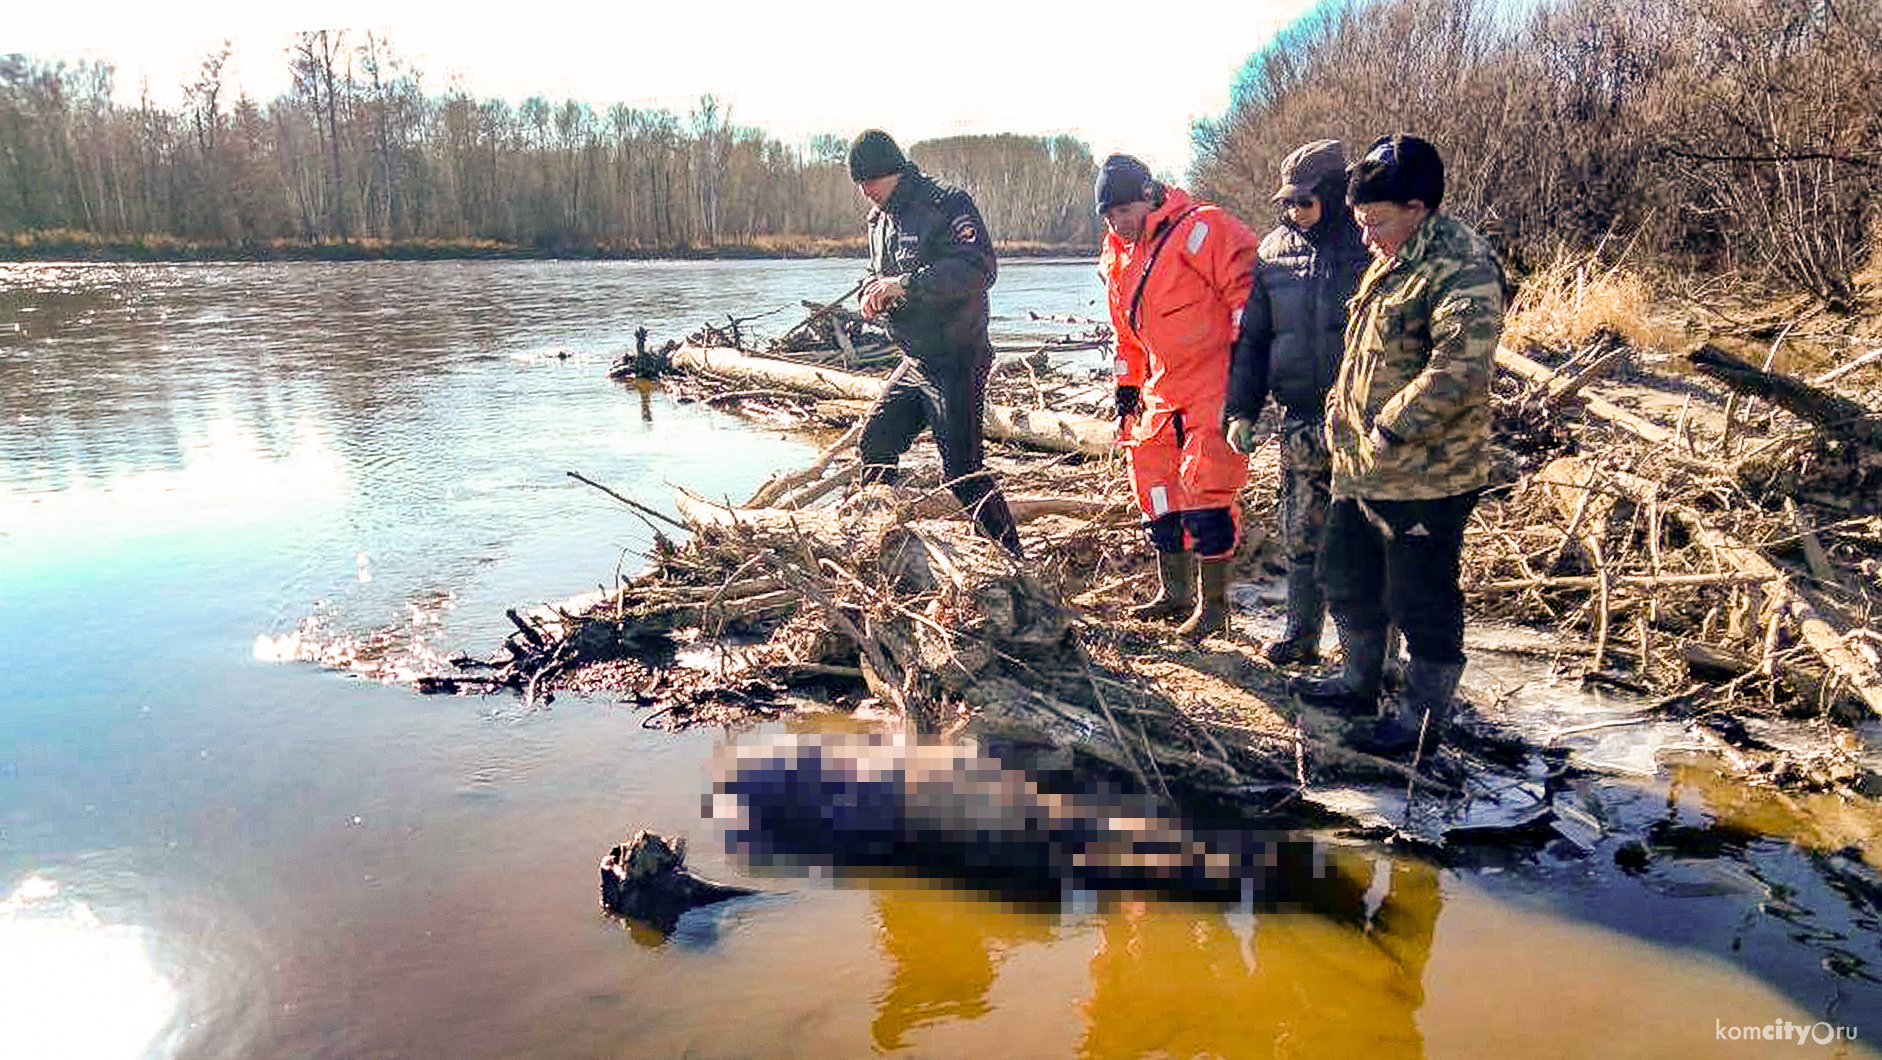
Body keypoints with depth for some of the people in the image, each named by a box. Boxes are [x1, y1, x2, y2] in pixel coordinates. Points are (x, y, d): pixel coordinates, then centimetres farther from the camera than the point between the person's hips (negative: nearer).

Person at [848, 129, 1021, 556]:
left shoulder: (948, 206, -13)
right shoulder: (880, 221, 14)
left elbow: (979, 268, -27)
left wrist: (905, 284, -30)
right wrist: (875, 292, 2)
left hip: (957, 364, -9)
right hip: (916, 361, 9)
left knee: (963, 472, -11)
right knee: (873, 443, 15)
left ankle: (1012, 559, -1)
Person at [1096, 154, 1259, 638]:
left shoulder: (1199, 229, -13)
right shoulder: (1119, 257, 13)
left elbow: (1247, 288, -17)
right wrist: (1126, 387, 21)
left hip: (1215, 388, -8)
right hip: (1162, 390, 9)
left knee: (1204, 489, -9)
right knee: (1155, 484, 10)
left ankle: (1214, 604, 3)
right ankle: (1175, 592, 25)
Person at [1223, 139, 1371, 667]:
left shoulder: (1372, 247, -6)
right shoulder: (1275, 250, 9)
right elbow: (1252, 336, 13)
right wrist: (1242, 409, 7)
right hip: (1300, 421, 5)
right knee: (1300, 532, 12)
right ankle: (1301, 633, 26)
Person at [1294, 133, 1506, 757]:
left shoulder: (1463, 268, -19)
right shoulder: (1391, 261, 13)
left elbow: (1462, 367, -30)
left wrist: (1392, 427, -27)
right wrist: (1341, 407, 16)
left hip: (1423, 477, -10)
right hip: (1361, 467, 10)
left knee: (1419, 601, 3)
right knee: (1346, 578, 22)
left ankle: (1422, 718, 20)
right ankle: (1360, 682, 40)